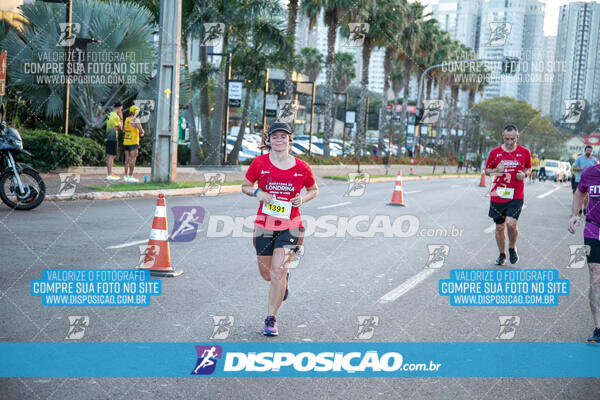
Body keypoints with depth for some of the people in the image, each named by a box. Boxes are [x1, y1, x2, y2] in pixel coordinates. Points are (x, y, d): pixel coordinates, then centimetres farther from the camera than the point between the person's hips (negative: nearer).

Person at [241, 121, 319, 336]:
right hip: (264, 224, 2)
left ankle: (271, 319, 0)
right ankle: (284, 278, 49)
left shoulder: (302, 168, -2)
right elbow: (245, 186, 10)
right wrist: (257, 192, -11)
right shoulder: (260, 163, -2)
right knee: (267, 274, 11)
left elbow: (313, 190, 15)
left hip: (290, 226, -2)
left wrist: (302, 199, -6)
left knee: (277, 271, -14)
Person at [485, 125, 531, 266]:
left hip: (516, 196, -1)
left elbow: (528, 168, 17)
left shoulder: (524, 152, 1)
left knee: (511, 223, -18)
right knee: (499, 227, 8)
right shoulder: (495, 152, 0)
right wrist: (496, 170, -12)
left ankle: (512, 248, 11)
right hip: (498, 195, 2)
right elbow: (487, 170, 10)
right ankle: (502, 254, 27)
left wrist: (524, 174, -5)